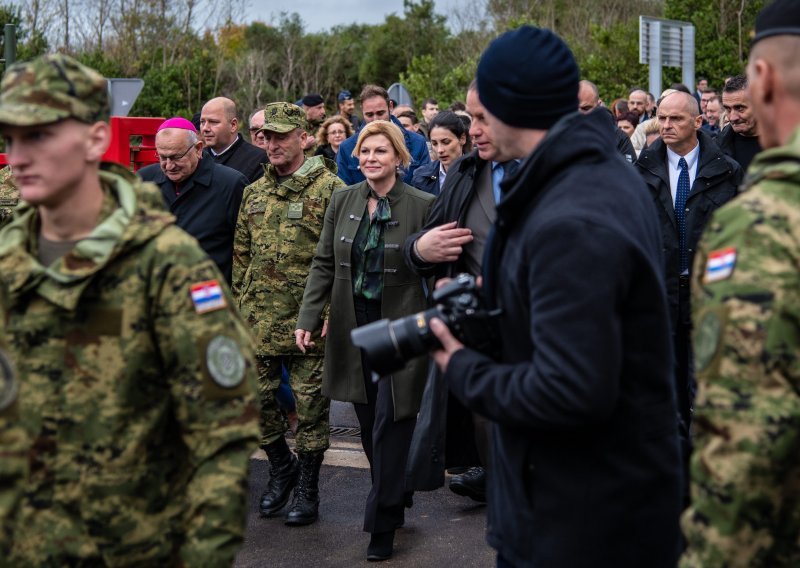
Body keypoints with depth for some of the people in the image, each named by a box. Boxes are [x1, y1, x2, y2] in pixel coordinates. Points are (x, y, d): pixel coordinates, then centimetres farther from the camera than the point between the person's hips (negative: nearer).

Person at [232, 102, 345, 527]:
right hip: (259, 317, 5)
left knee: (310, 403, 2)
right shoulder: (254, 193, 12)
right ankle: (281, 467, 31)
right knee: (258, 397, 9)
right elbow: (241, 255, 18)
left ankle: (307, 488, 16)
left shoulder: (330, 188, -6)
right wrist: (239, 306, 13)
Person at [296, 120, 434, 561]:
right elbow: (324, 264, 7)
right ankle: (394, 498, 31)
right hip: (353, 326, 4)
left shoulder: (421, 206, -8)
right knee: (369, 425, 12)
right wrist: (308, 318, 0)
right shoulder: (342, 201, 4)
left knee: (389, 426, -1)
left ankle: (382, 525, 11)